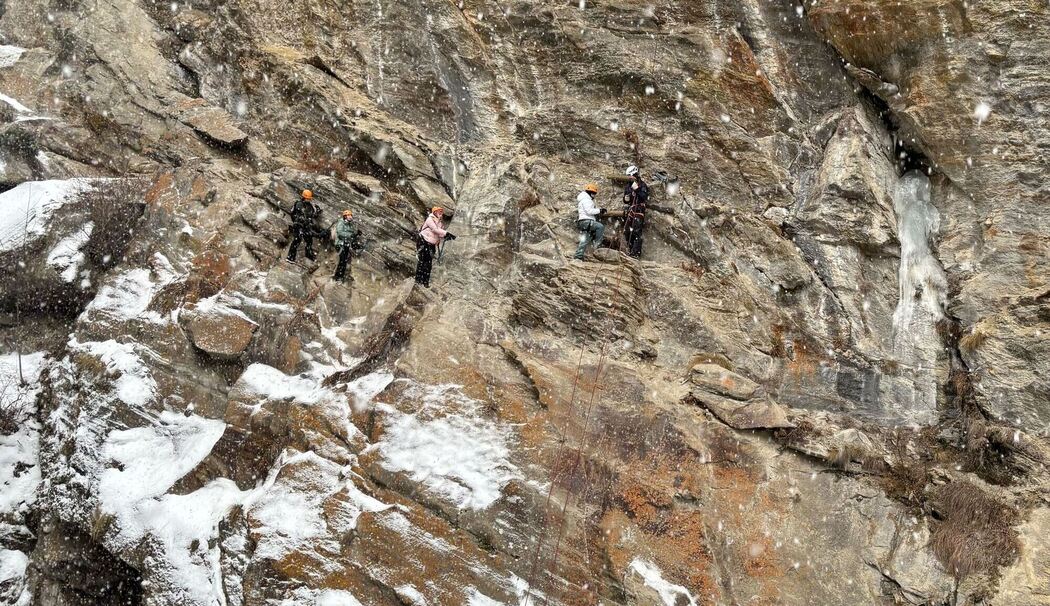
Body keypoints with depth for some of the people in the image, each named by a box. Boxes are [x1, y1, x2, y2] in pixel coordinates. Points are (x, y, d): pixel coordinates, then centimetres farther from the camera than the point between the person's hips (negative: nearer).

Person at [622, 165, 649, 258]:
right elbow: (625, 201, 23)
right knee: (627, 231, 5)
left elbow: (644, 197, -16)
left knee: (636, 232, -15)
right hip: (629, 211, 8)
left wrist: (637, 189, -24)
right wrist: (625, 199, 0)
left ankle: (637, 253, -18)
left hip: (639, 211, -7)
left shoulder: (642, 185, -3)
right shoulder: (628, 186, 17)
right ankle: (630, 250, 14)